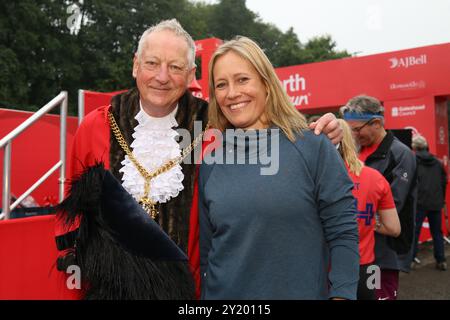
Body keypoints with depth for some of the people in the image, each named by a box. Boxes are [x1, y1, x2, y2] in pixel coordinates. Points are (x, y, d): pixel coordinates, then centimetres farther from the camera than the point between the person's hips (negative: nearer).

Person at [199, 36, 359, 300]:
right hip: (223, 293, 3)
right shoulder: (211, 161, 0)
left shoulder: (313, 146, -10)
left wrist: (342, 294, -14)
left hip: (303, 291, -2)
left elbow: (343, 232, -9)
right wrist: (205, 292, 7)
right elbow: (206, 248, 6)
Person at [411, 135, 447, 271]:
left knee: (414, 231, 3)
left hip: (419, 202, -4)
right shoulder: (436, 162, 8)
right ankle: (441, 261, 18)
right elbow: (444, 181, 12)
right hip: (436, 202, 5)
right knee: (437, 232, 14)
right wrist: (441, 199, 20)